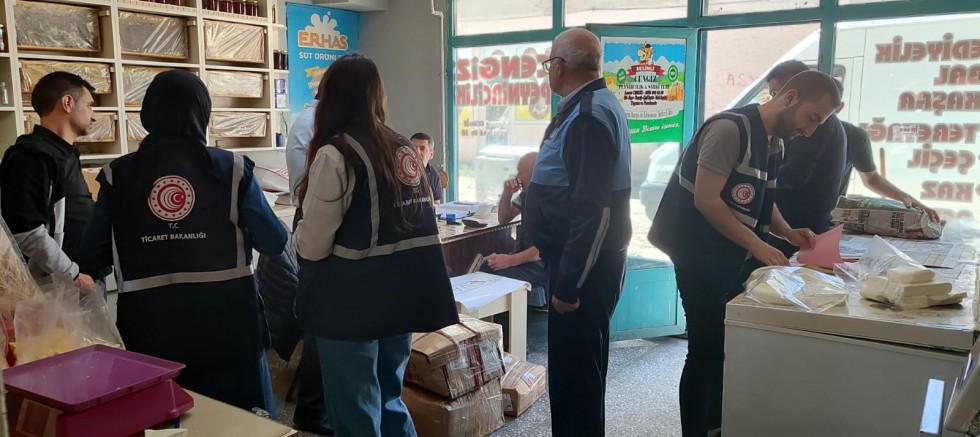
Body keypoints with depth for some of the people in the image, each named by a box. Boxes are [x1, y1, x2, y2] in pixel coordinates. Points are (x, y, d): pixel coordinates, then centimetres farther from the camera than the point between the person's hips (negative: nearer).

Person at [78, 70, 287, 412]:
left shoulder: (117, 176, -2)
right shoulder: (232, 169, -8)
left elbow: (93, 257, 2)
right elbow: (274, 242, -7)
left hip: (149, 323, 2)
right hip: (225, 318, -1)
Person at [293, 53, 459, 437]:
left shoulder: (335, 154, -15)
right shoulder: (404, 148, 7)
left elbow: (312, 246, -14)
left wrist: (300, 233, 7)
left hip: (352, 304, -7)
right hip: (402, 295, 7)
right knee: (390, 400, 22)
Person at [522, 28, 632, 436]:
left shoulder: (588, 115, -20)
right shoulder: (593, 105, 13)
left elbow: (592, 209, -26)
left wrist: (568, 283, -24)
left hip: (581, 265, -11)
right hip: (582, 259, 11)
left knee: (574, 371, 0)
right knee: (577, 365, 21)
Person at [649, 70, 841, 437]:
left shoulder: (775, 142, 10)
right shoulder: (730, 129, -19)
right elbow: (706, 200, -23)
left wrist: (788, 232, 2)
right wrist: (756, 245, -21)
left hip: (731, 256, 9)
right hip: (701, 254, -9)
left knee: (727, 345, 15)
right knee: (707, 349, -3)